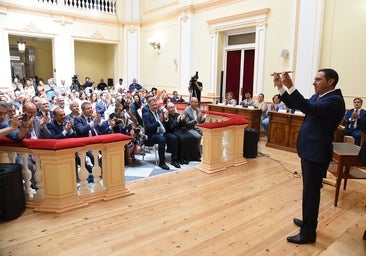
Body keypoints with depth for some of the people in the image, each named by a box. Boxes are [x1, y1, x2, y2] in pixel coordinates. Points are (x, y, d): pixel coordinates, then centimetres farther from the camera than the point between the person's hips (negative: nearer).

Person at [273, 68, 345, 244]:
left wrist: (290, 86, -36)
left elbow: (309, 109, -34)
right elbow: (294, 105, 11)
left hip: (316, 153, -9)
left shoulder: (335, 101, -18)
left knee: (311, 191, 0)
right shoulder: (317, 97, 10)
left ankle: (308, 233, 13)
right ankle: (308, 221, 38)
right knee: (310, 190, 21)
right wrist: (280, 87, 1)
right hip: (308, 150, 9)